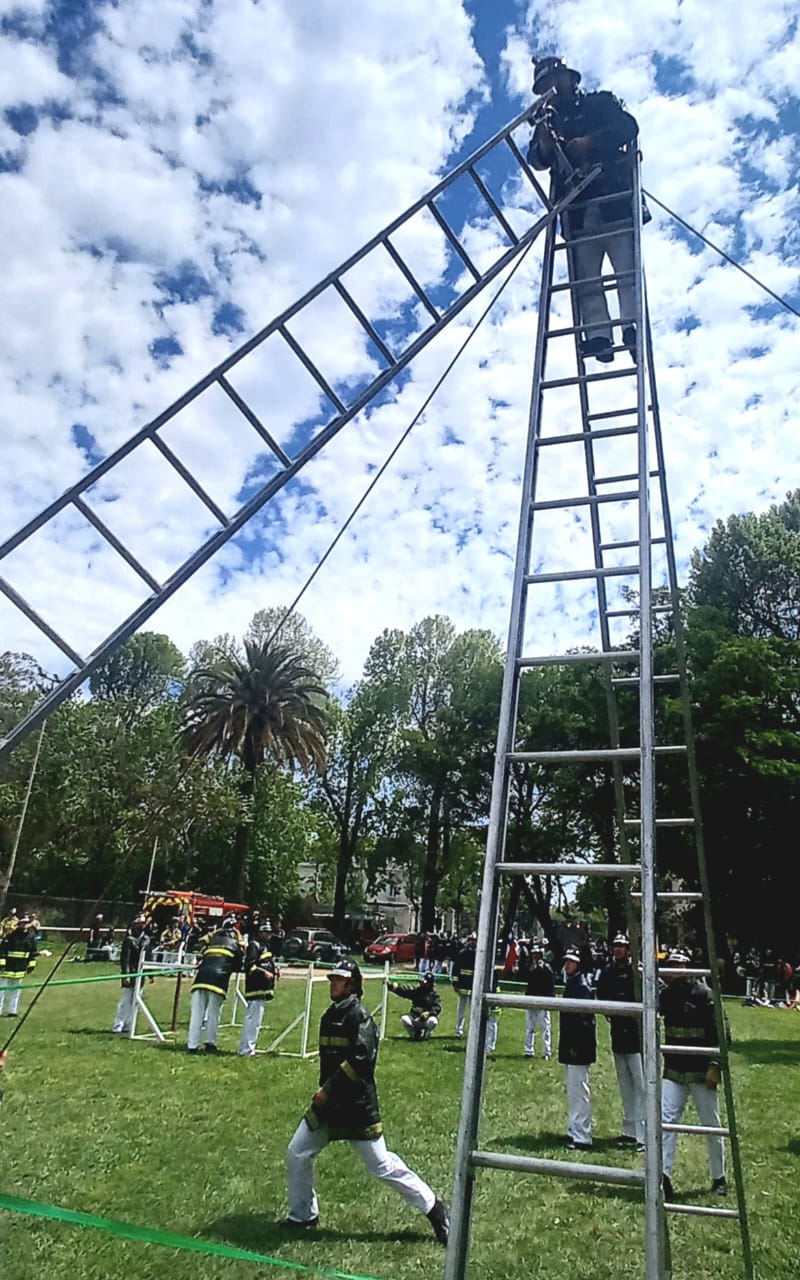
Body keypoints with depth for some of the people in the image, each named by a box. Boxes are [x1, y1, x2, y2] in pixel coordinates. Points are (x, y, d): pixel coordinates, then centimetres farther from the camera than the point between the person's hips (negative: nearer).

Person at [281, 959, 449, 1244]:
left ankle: (432, 1207, 14)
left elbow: (362, 1059, -26)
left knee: (382, 1165, -2)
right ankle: (302, 1216, 31)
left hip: (357, 1106, -8)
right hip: (327, 1103, 8)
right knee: (297, 1155, 10)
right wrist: (324, 1091, 9)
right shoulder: (330, 1015, 9)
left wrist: (329, 1089, -22)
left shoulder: (359, 1015, -16)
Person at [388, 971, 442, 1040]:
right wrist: (390, 985, -19)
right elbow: (402, 990, -5)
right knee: (404, 1018, -25)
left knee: (433, 1021, -34)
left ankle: (426, 1034, -1)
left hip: (427, 1019, -2)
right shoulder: (416, 991, 4)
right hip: (414, 1018, 3)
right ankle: (414, 1034, 3)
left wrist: (426, 1014, -31)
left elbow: (437, 1008, -15)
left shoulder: (435, 995, -3)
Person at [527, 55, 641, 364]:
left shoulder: (601, 103, 19)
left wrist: (591, 141, -11)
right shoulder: (548, 122, 27)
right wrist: (543, 146, -12)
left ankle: (632, 326, -23)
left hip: (614, 195, -2)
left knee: (626, 265, -15)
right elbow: (536, 160, 10)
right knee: (585, 275, -12)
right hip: (576, 206, 3)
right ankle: (598, 336, -21)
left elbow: (629, 127, 2)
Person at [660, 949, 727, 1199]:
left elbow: (719, 1031, -14)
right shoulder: (667, 994, 4)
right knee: (666, 1121, -5)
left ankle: (719, 1178, 29)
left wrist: (715, 1066, -18)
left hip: (701, 1073, -4)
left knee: (711, 1126, 11)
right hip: (673, 1071, 4)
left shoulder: (703, 994, -13)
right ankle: (664, 1176, -3)